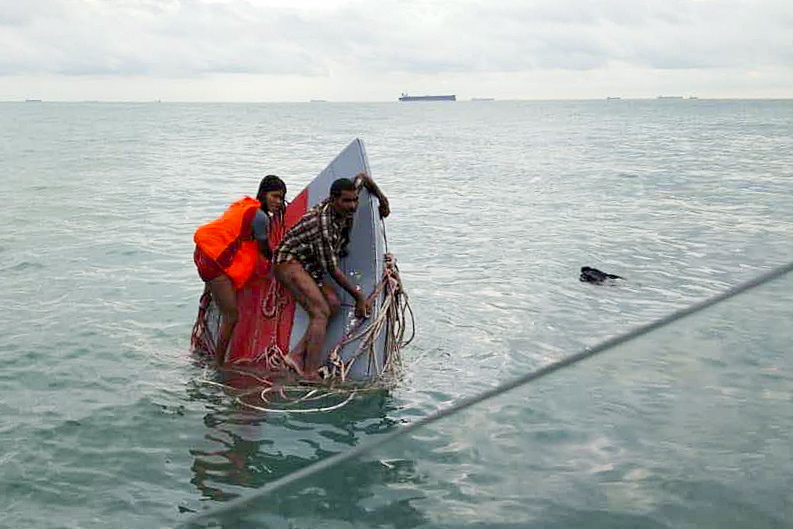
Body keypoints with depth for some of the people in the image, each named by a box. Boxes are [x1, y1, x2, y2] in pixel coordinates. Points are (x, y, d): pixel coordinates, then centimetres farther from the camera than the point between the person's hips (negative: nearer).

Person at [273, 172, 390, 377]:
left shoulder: (345, 210, -4)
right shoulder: (323, 224, -28)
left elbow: (362, 177, 16)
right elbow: (332, 269, -21)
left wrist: (382, 199, 22)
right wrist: (359, 296, -16)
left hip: (308, 266, 10)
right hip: (288, 261, -9)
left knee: (334, 303, -10)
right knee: (320, 312, -23)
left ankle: (297, 355, -14)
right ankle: (310, 374, -27)